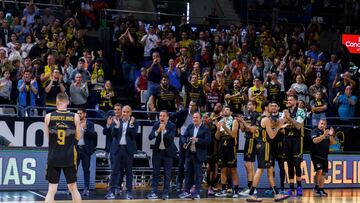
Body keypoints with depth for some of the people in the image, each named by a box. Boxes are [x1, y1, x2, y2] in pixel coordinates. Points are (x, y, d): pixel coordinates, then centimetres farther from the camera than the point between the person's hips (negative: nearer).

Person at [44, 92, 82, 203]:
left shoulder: (49, 116, -2)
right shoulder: (75, 117, -3)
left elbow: (48, 136, 8)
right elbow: (77, 137, 4)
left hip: (53, 157, 0)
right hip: (69, 157, 0)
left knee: (52, 190, 3)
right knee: (73, 188, 12)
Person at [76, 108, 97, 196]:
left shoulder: (90, 124, 2)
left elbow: (93, 135, -9)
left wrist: (85, 128, -19)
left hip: (85, 149, -2)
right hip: (76, 148, 2)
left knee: (86, 170, 1)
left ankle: (86, 189, 4)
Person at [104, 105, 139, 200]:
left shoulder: (134, 123, 3)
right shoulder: (116, 121, 7)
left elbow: (134, 135, -9)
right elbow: (113, 134, -1)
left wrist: (131, 124, -18)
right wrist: (117, 125, -14)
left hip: (128, 149, -1)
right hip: (117, 148, 1)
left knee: (128, 171, 4)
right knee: (115, 171, 0)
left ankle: (129, 192, 9)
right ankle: (111, 192, 0)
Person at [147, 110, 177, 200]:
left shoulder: (172, 126, -12)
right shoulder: (156, 124, -3)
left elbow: (171, 138, -24)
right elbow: (150, 137, -12)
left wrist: (164, 130, -34)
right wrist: (158, 131, -27)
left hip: (168, 152, -3)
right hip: (157, 151, 3)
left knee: (167, 173, 1)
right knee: (155, 172, 4)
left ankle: (166, 193, 7)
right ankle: (154, 192, 7)